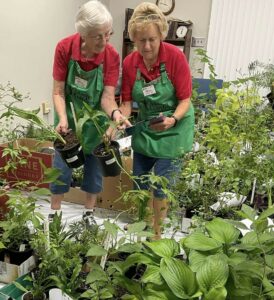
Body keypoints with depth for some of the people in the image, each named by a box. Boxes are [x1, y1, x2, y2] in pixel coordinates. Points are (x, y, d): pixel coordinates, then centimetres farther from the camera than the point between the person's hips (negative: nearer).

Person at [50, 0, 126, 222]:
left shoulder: (112, 56, -21)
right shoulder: (64, 48, -20)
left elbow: (107, 96, -21)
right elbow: (58, 92, -16)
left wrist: (114, 113, -43)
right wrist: (63, 119, -32)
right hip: (69, 117, 0)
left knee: (94, 167, 10)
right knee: (61, 165, 6)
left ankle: (90, 213, 31)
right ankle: (54, 213, 26)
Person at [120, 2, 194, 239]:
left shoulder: (176, 57, -20)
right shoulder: (129, 63, -9)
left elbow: (185, 99, -16)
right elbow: (127, 102, -4)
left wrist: (173, 119, -34)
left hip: (173, 129, -4)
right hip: (144, 127, 4)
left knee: (161, 184, 1)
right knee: (140, 180, 14)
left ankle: (157, 232, 23)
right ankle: (147, 219, 40)